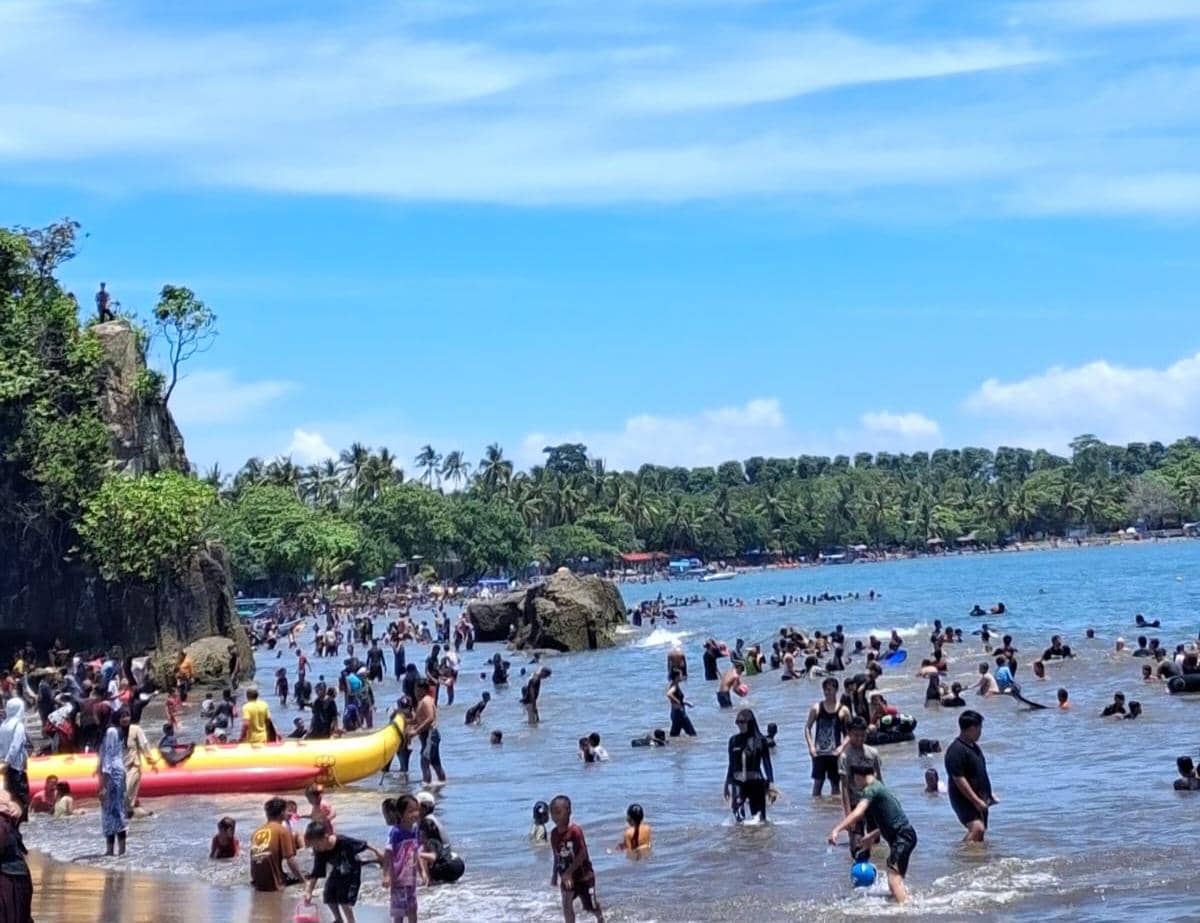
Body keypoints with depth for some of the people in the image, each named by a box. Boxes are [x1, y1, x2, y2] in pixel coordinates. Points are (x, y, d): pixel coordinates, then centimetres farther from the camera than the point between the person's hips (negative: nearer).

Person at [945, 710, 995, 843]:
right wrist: (976, 801, -24)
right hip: (965, 800, -10)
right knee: (977, 828, -26)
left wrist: (989, 794, 23)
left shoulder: (974, 747, 15)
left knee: (980, 832, 12)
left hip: (978, 798, 10)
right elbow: (959, 780, -23)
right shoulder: (956, 750, -18)